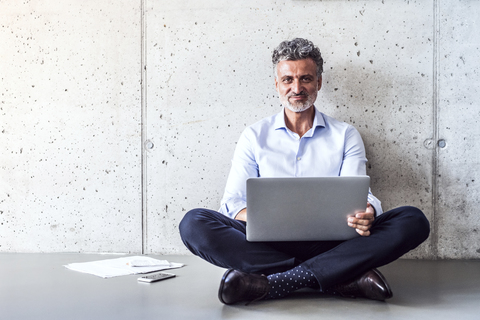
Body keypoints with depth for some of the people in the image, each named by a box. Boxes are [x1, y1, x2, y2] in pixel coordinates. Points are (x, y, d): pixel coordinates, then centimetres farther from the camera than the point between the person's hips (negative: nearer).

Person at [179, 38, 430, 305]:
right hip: (269, 245, 0)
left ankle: (273, 283, -33)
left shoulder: (346, 136, 14)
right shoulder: (255, 136, 13)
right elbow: (234, 201, 4)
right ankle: (343, 278, -28)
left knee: (413, 220, -23)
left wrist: (366, 213, -24)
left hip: (331, 244, 0)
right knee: (194, 223, -26)